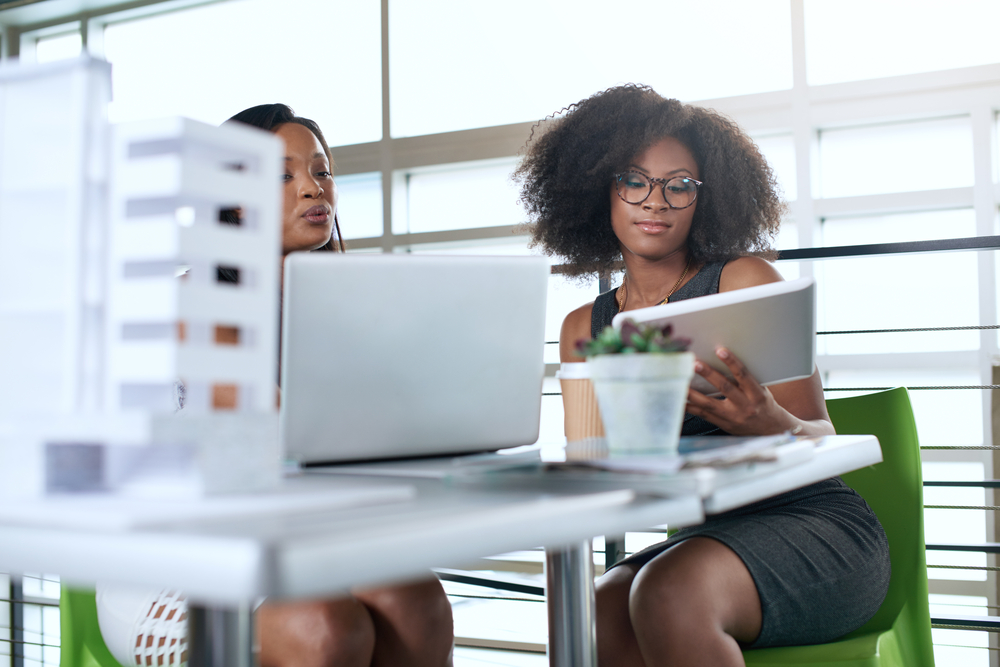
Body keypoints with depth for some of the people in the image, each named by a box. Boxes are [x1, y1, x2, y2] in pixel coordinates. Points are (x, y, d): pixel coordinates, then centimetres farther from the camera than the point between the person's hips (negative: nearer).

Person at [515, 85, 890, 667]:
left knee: (670, 593, -33)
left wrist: (770, 425, -30)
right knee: (593, 617, -28)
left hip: (816, 521, -3)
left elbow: (821, 439, -6)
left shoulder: (744, 279, -1)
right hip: (703, 534, 4)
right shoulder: (584, 328, 11)